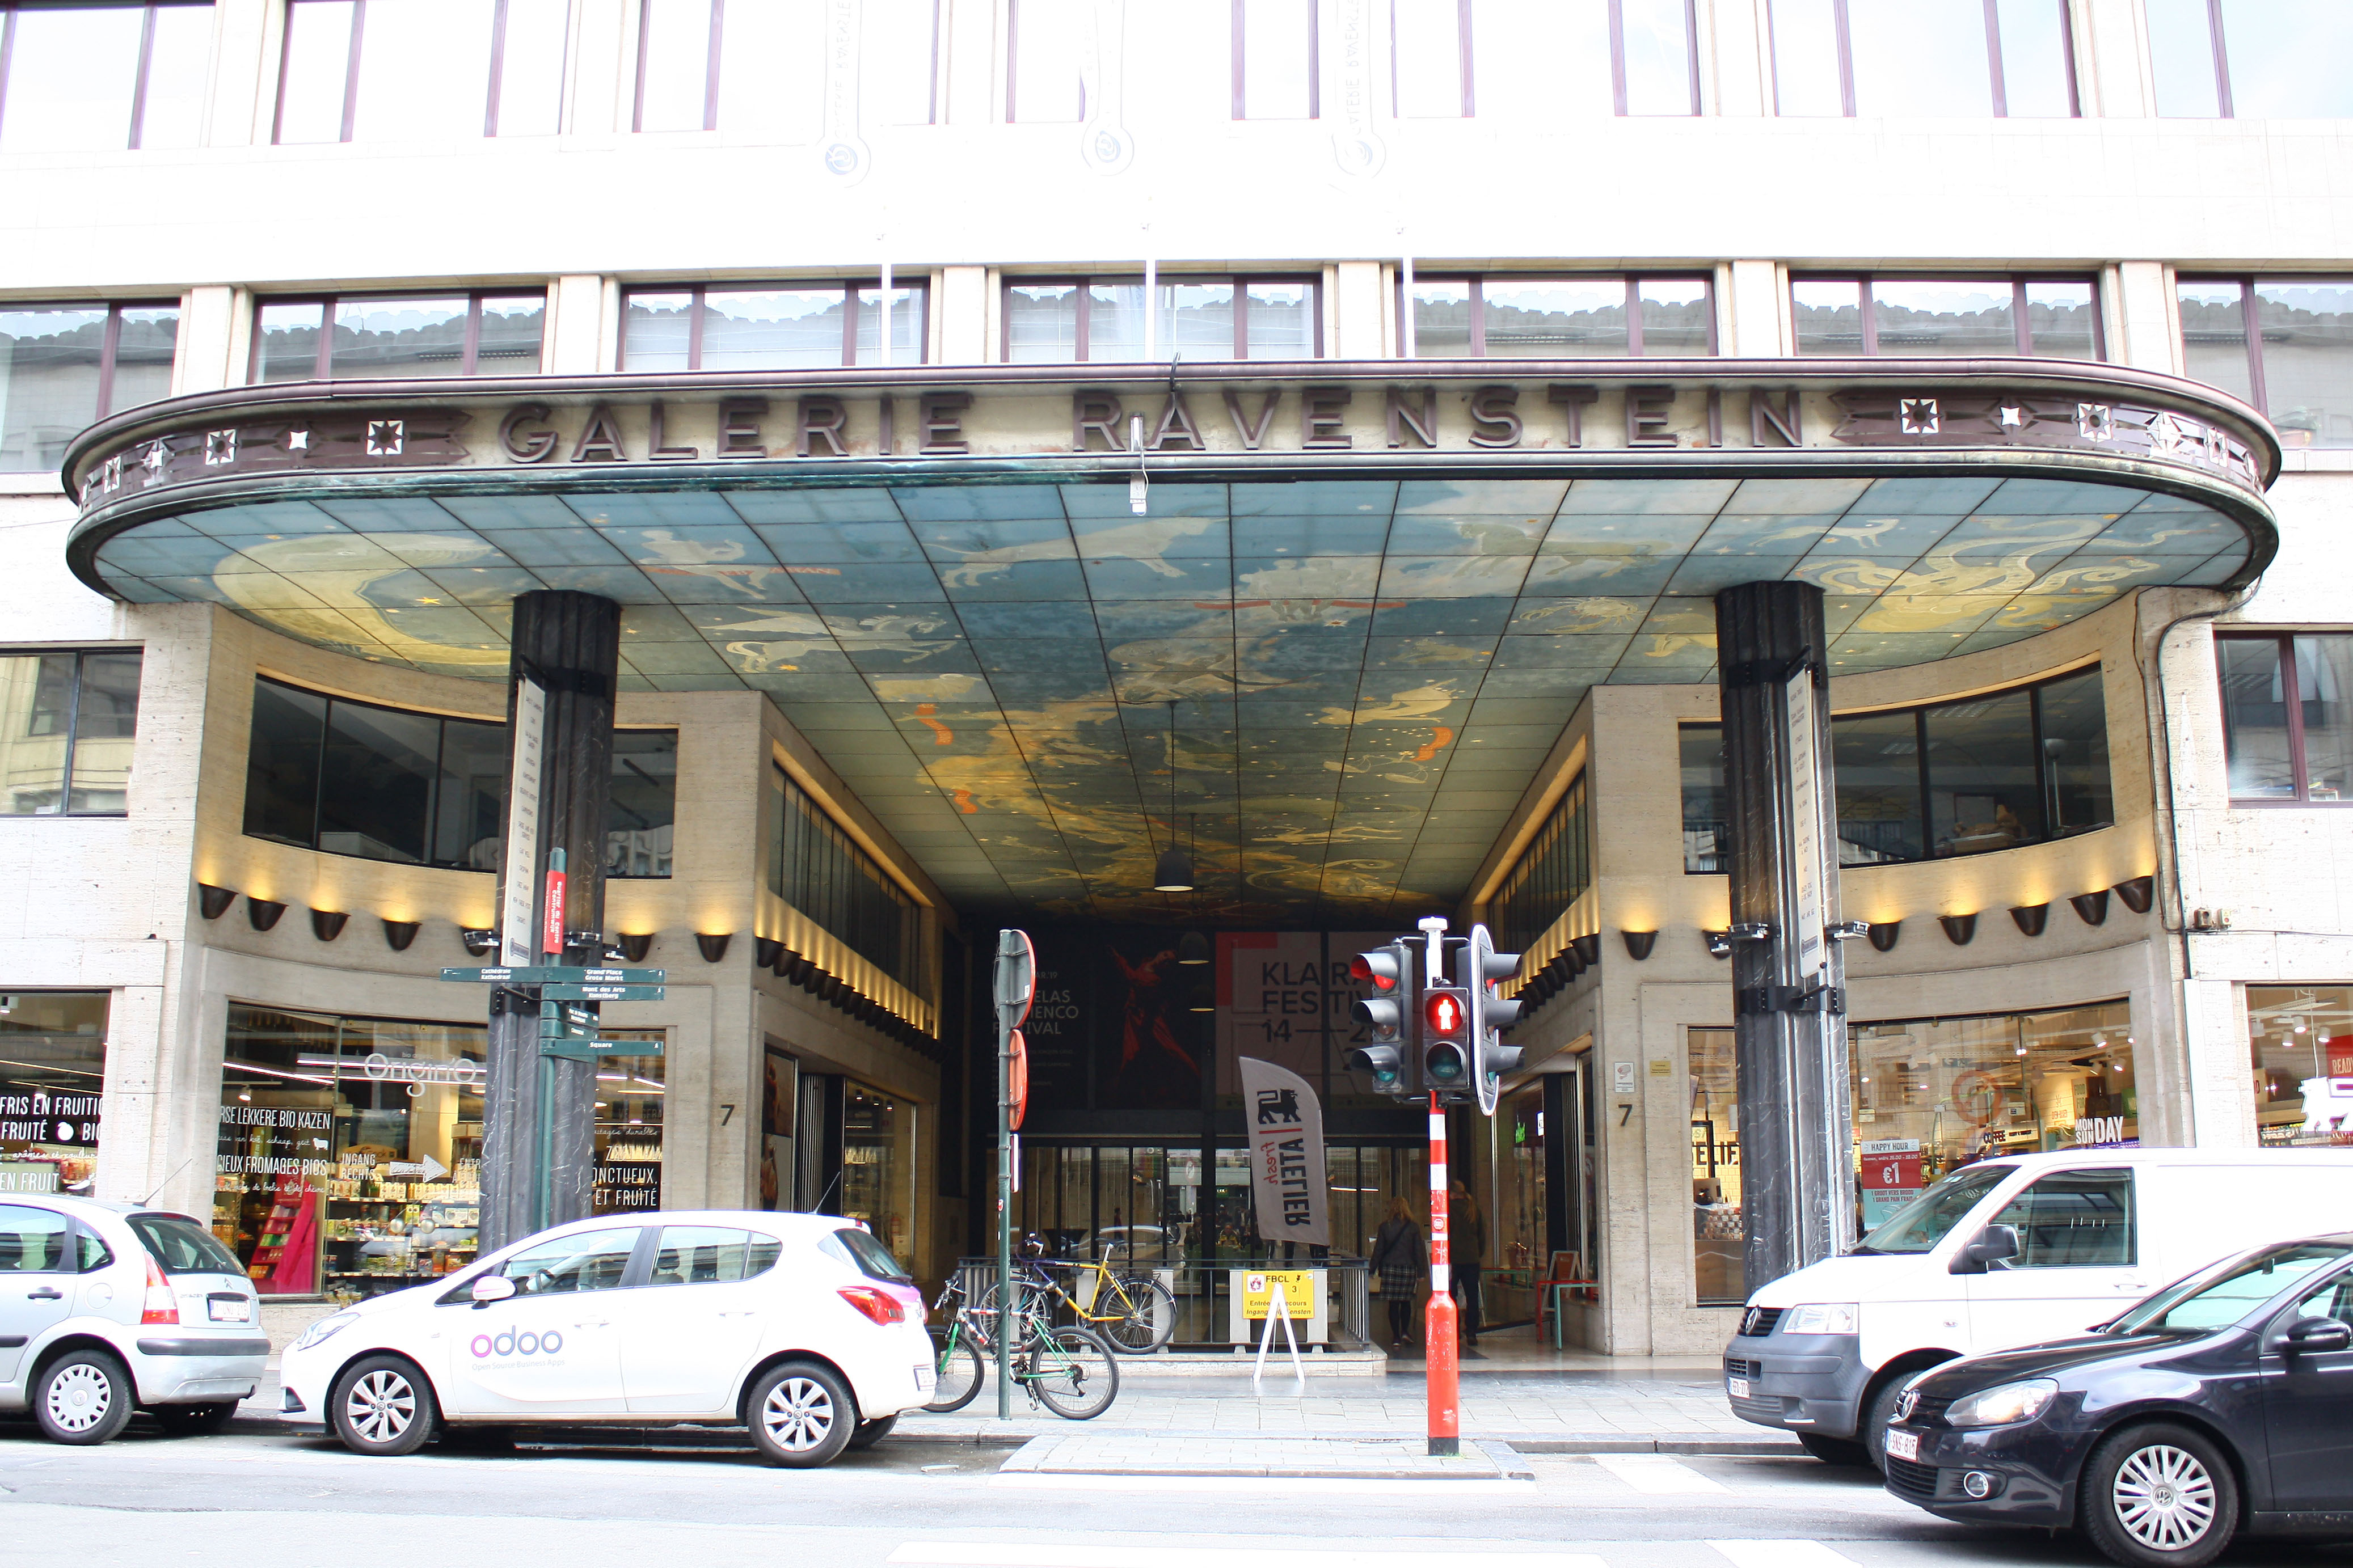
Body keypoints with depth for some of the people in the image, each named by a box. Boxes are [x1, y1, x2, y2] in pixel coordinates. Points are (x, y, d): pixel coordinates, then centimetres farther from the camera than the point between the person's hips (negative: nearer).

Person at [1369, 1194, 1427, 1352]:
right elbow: (1419, 1250, 0)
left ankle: (1396, 1337, 1)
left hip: (1389, 1268, 0)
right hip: (1408, 1268, 0)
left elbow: (1378, 1250, 2)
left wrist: (1372, 1269, 8)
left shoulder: (1385, 1226, 0)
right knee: (1406, 1302, 16)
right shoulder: (1413, 1227, 0)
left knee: (1393, 1304, 3)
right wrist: (1421, 1272, 4)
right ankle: (1405, 1331, 8)